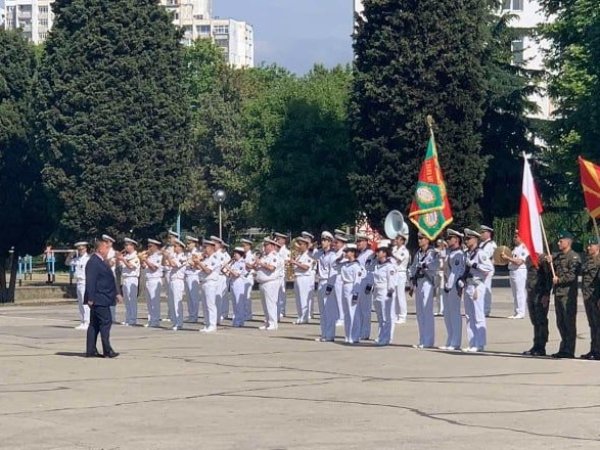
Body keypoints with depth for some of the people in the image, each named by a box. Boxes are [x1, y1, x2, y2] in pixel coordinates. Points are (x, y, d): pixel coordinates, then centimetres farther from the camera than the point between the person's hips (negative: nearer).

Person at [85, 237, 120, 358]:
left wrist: (115, 294, 22)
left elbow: (109, 280, 24)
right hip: (98, 299, -10)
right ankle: (107, 350, -9)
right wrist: (90, 298, -23)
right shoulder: (93, 262, -15)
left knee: (95, 324, 10)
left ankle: (91, 351, 12)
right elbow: (90, 281, -20)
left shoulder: (102, 262, 17)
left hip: (102, 299, 10)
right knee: (106, 321, -10)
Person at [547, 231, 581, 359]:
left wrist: (559, 280, -14)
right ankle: (564, 349, 22)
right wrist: (550, 262, 2)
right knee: (560, 323, 13)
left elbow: (572, 275, -17)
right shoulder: (557, 256, 17)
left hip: (568, 294, -9)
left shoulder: (574, 257, -9)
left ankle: (569, 351, -3)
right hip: (558, 293, 9)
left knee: (569, 322, -5)